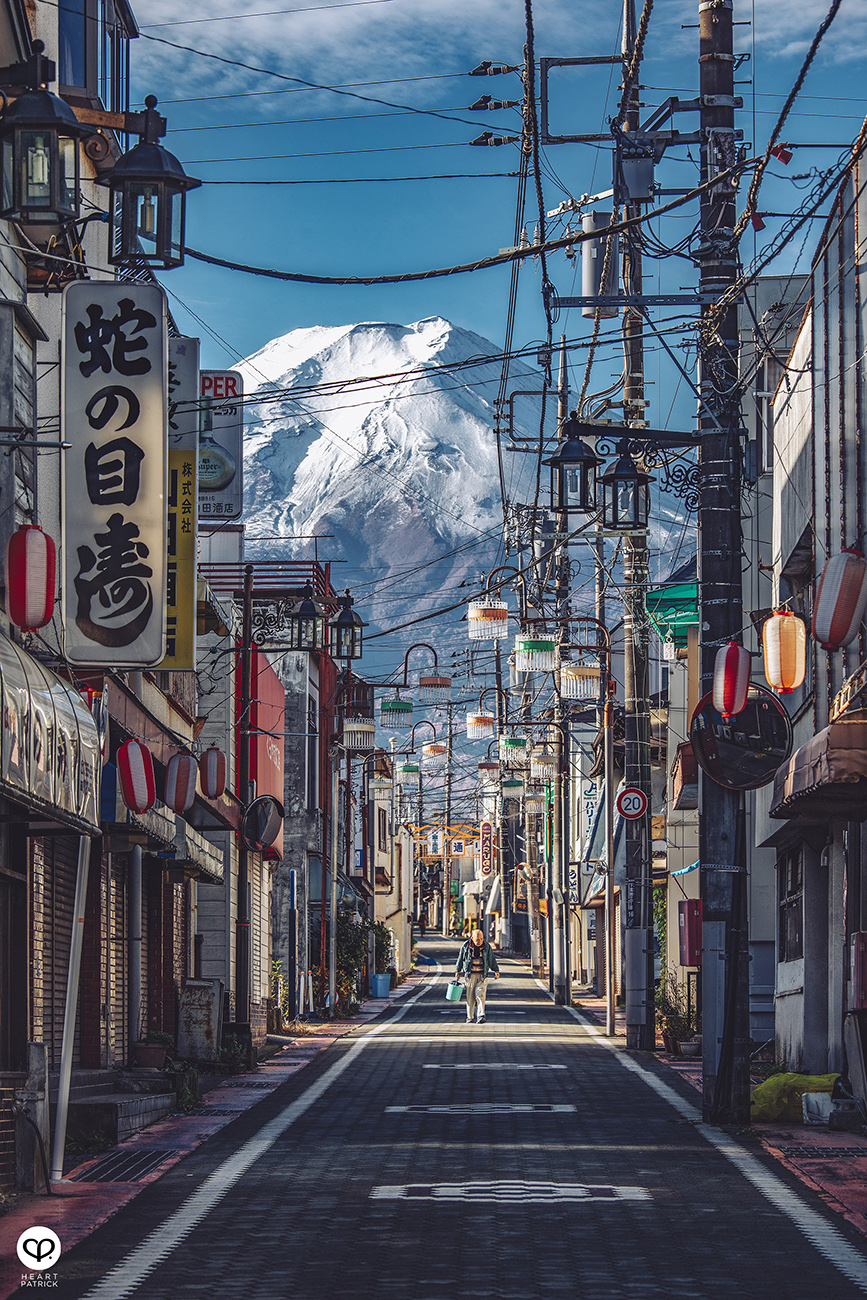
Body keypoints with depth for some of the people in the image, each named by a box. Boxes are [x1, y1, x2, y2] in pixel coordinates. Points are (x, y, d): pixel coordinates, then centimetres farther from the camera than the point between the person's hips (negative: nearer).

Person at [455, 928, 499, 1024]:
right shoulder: (465, 946, 1)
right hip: (470, 974, 0)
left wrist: (496, 971, 11)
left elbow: (492, 960, 14)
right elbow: (460, 959, 11)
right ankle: (469, 1017, 9)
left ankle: (481, 1016, -18)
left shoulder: (487, 947, 4)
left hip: (482, 974, 0)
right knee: (470, 996, 0)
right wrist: (457, 971, 11)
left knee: (480, 994, -13)